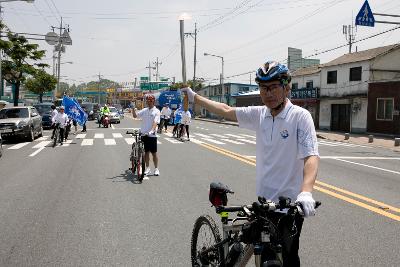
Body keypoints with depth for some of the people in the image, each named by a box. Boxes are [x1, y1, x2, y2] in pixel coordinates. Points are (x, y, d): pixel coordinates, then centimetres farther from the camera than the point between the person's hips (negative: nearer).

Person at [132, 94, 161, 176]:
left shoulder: (156, 111, -6)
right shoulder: (144, 110, 8)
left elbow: (155, 122, -17)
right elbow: (135, 115, 10)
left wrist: (152, 130, -32)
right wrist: (133, 109, -9)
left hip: (152, 135, -4)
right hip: (144, 134, 4)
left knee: (154, 153, 3)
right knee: (146, 152, 11)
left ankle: (156, 169, 13)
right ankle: (147, 168, 21)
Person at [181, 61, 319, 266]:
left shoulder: (300, 116, -15)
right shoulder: (259, 114, 2)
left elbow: (311, 156, -24)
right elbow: (226, 111, 14)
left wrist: (306, 191, -40)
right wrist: (194, 97, 21)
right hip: (264, 200, 5)